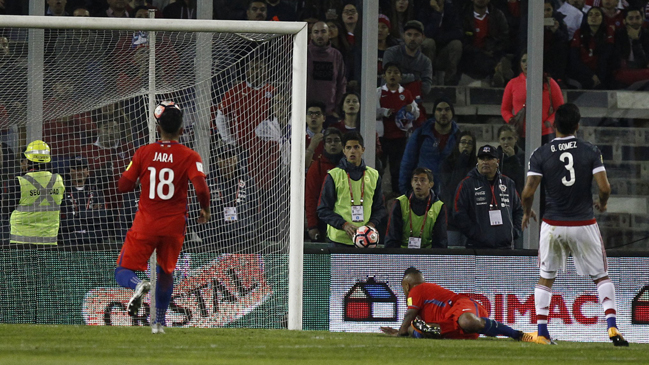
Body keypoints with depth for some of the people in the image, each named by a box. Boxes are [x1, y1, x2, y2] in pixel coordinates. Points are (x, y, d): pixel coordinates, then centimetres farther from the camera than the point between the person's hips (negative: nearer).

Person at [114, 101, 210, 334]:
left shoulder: (143, 153, -2)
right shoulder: (189, 157, -5)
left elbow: (123, 186, -2)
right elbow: (201, 186, -18)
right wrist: (205, 210, 0)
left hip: (145, 224, -1)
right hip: (174, 225, 1)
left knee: (123, 272, 3)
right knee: (166, 272, 23)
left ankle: (138, 285, -31)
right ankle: (159, 321, 27)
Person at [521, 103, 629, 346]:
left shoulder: (541, 155, -5)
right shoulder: (590, 151, -6)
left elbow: (528, 192, -9)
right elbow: (604, 187, -11)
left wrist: (527, 212, 11)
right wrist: (602, 204, 12)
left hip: (553, 225, 0)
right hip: (584, 224, 0)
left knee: (545, 278, 16)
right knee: (601, 276, 11)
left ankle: (541, 331, 7)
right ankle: (612, 327, -4)